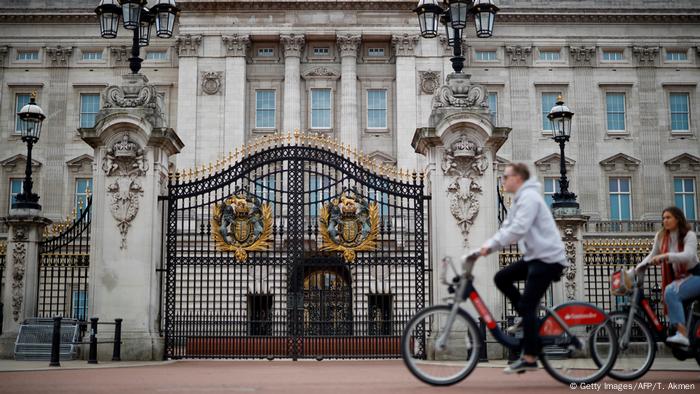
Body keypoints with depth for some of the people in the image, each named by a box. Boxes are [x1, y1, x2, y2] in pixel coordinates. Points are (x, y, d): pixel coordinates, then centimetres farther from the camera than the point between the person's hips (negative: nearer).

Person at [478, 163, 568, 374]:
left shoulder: (529, 196, -14)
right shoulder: (520, 199, 20)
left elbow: (518, 229, -25)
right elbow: (507, 228, 16)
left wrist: (491, 245, -22)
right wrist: (487, 246, 2)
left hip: (547, 258, -10)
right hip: (535, 256, 10)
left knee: (527, 305, -11)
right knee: (501, 278, 5)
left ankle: (529, 358, -8)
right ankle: (529, 320, 12)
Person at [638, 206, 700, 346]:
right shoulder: (661, 236, 5)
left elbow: (688, 255, -30)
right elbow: (652, 256, 9)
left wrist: (665, 256, -45)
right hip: (677, 277, 7)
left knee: (671, 292, -31)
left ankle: (682, 335, -38)